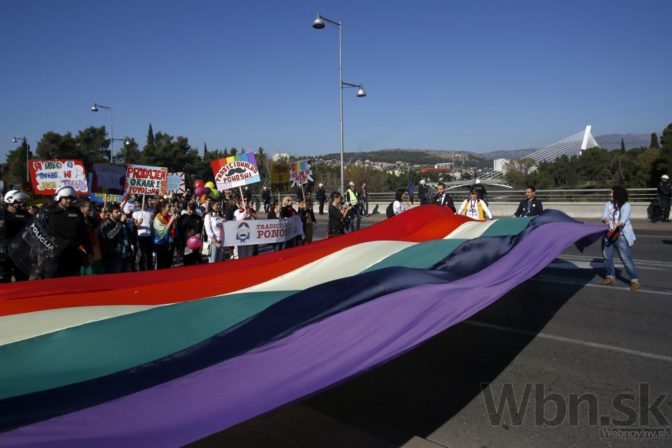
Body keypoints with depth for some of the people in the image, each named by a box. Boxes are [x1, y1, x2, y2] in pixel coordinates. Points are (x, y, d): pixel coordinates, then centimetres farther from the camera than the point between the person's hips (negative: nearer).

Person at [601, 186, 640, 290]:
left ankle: (635, 281, 3)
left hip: (622, 236, -5)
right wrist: (606, 220, -32)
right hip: (608, 234, 5)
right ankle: (611, 277, 27)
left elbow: (623, 220, -23)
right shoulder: (608, 204, 3)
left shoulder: (626, 205, -10)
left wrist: (616, 225, -43)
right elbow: (604, 217, -9)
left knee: (626, 259, -6)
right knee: (607, 256, 11)